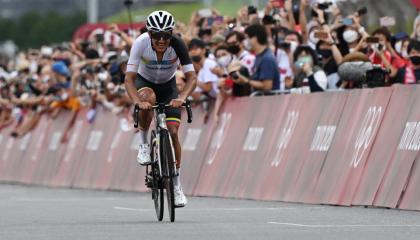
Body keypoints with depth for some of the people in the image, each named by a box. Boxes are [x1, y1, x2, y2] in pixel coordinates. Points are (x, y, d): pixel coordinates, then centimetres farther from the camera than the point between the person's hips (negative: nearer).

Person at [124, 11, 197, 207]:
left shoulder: (177, 45, -30)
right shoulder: (141, 43, -31)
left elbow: (192, 77, -31)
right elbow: (129, 79, -33)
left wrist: (182, 97, -50)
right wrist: (137, 101, -50)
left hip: (168, 86, 1)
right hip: (145, 82, -1)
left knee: (172, 131, -11)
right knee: (147, 98, -37)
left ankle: (176, 185, 3)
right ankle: (143, 144, -14)